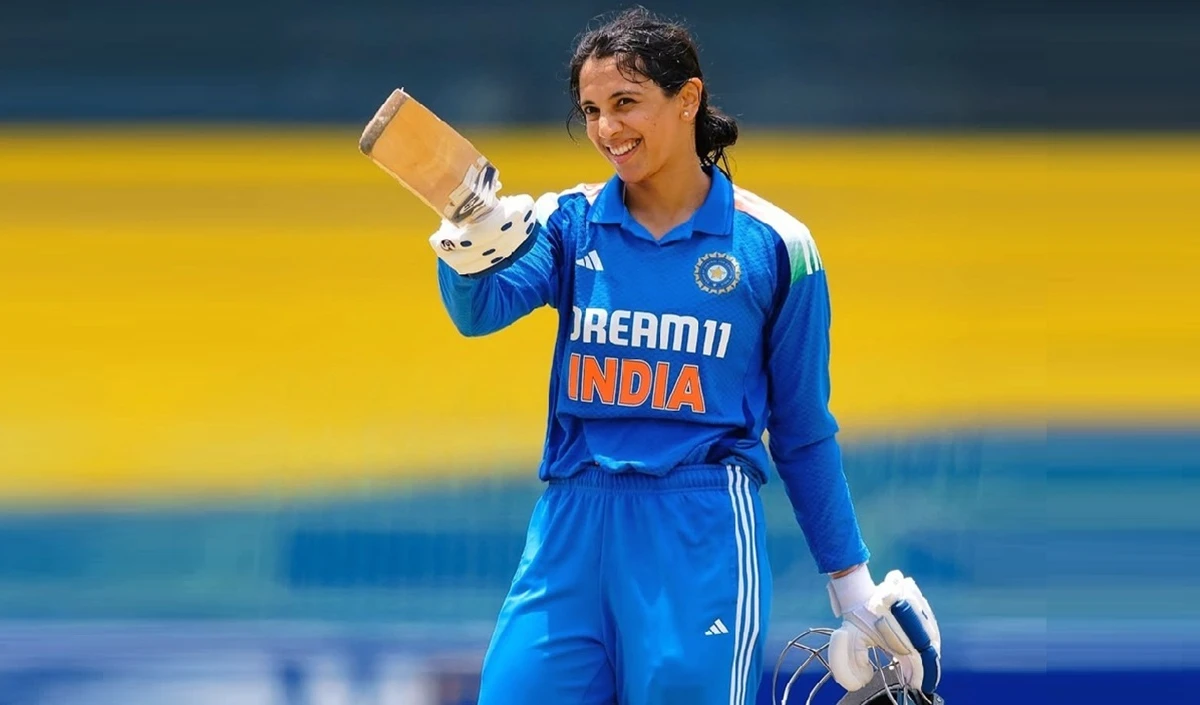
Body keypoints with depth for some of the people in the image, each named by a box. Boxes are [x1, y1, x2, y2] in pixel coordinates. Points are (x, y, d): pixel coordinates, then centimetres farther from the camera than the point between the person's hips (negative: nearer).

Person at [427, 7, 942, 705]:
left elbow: (803, 430, 9)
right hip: (572, 524, 2)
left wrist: (850, 578, 11)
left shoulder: (773, 246, 1)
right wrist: (471, 256, -34)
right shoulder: (570, 222, 7)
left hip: (700, 535, -2)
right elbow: (481, 310, -11)